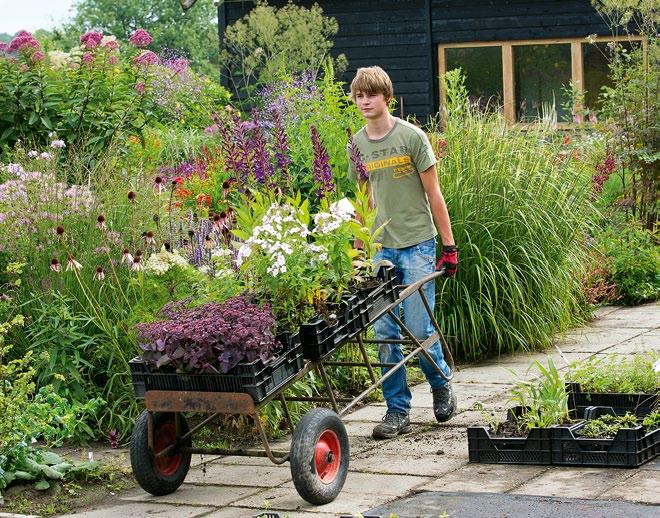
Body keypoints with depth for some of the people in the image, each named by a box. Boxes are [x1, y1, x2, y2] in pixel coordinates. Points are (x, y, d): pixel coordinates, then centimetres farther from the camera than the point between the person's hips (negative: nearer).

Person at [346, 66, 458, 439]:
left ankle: (442, 385, 22)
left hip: (417, 244, -4)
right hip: (381, 247, 4)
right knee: (385, 332, 2)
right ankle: (398, 411, 10)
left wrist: (449, 245, -6)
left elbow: (433, 194, -4)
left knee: (419, 329, -6)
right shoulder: (358, 145, 7)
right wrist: (359, 249, 14)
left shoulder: (411, 137, -6)